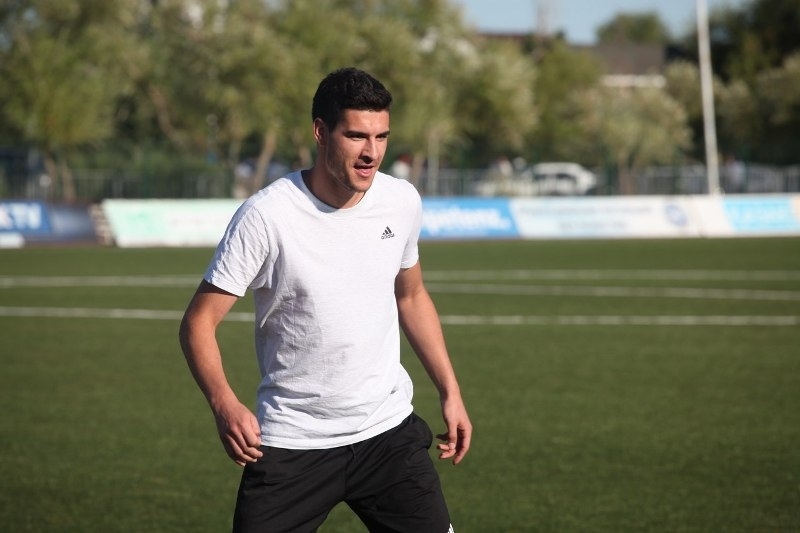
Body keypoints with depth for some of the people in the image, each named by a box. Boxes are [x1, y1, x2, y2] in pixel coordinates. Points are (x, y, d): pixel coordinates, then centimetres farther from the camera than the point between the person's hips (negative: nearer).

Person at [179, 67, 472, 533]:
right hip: (290, 440, -3)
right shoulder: (266, 215, -16)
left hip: (388, 429, 3)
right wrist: (224, 403, -29)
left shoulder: (402, 202, -1)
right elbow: (200, 320, -13)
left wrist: (450, 391, 13)